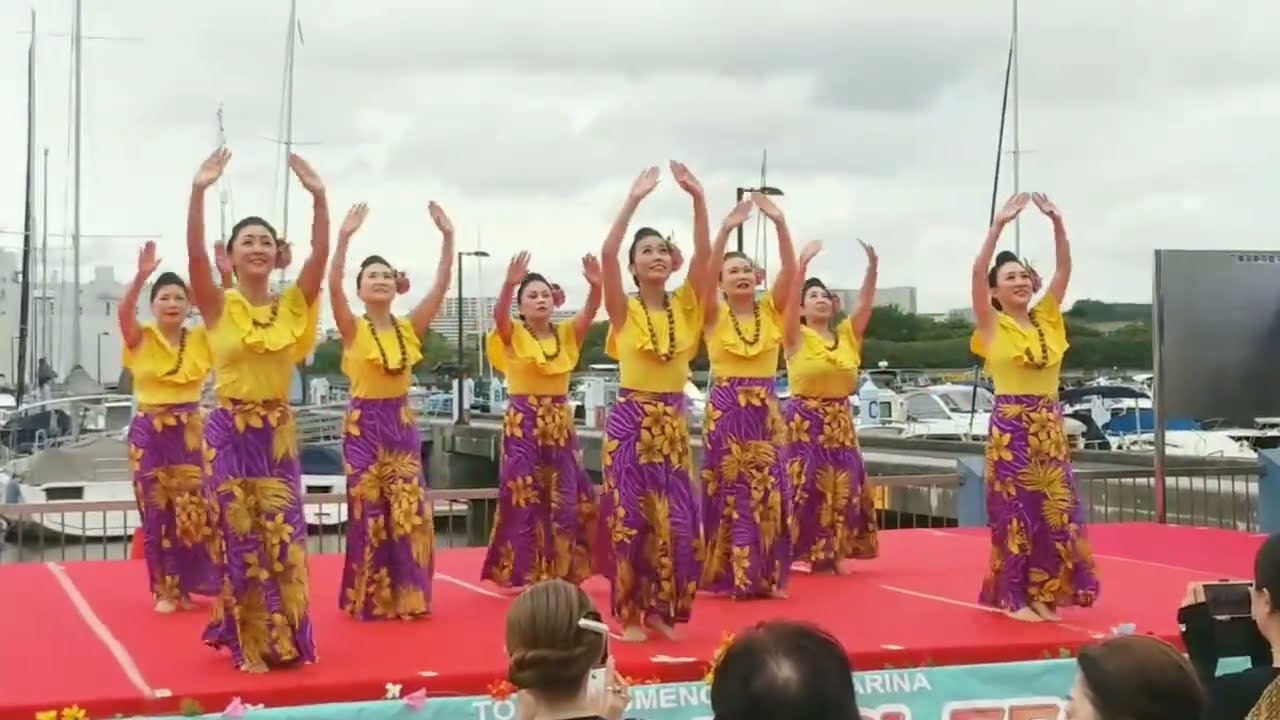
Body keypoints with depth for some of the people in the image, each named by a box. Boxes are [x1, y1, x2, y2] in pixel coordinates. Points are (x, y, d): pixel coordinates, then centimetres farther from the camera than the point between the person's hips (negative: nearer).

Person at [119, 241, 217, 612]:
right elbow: (124, 311, -22)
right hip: (150, 432, -2)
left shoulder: (200, 339, 3)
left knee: (193, 509, -1)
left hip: (191, 431, 2)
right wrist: (142, 276, -38)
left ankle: (184, 586, 13)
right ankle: (164, 589, 12)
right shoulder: (141, 339, -2)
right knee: (157, 511, 2)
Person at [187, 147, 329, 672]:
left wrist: (318, 196, -22)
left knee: (283, 538, 3)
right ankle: (248, 643, 12)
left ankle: (281, 640, 16)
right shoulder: (219, 307, -3)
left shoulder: (293, 306, 3)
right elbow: (195, 255, -19)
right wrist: (198, 192, -30)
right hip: (230, 432, -3)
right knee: (241, 538, 1)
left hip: (278, 432, 3)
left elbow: (320, 255, -10)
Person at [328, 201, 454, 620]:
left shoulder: (410, 329, 4)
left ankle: (406, 594, 11)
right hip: (364, 425, -3)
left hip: (401, 423, 3)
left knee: (409, 511, 0)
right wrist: (344, 237, -30)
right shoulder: (353, 330, -5)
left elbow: (442, 285, -3)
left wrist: (448, 236, -11)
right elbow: (333, 285, -21)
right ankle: (368, 598, 11)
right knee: (368, 512, 0)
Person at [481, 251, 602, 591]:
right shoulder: (513, 336, -3)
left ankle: (562, 573, 18)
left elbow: (590, 312, -10)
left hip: (560, 423, 4)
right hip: (523, 423, -4)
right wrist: (510, 284, -41)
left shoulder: (566, 333, 6)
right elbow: (499, 314, -23)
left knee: (567, 499, 7)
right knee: (523, 499, -4)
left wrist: (595, 285, -29)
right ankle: (520, 574, 6)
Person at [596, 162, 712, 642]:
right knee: (630, 518, -2)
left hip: (674, 423, 4)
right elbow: (606, 254, -19)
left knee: (677, 521, 4)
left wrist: (698, 198, -15)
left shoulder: (686, 306, 6)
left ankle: (660, 610, 17)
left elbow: (703, 254, -6)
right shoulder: (624, 312, -3)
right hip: (631, 421, -4)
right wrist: (634, 200, -20)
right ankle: (629, 613, 8)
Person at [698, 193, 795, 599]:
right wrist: (726, 229, -29)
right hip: (726, 413, -2)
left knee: (769, 494, 3)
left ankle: (767, 577, 12)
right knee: (729, 494, 0)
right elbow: (706, 273, -18)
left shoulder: (771, 311, 5)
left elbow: (790, 269, -9)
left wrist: (779, 222, -21)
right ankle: (730, 576, 7)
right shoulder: (714, 316, -1)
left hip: (766, 413, 3)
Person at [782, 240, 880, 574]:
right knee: (806, 487, -8)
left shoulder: (847, 335, 9)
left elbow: (865, 304, 0)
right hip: (805, 422, -4)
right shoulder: (796, 337, -3)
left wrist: (872, 267, -13)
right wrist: (803, 263, -27)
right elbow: (788, 300, -18)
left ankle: (834, 554, 12)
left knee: (843, 487, 3)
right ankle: (804, 553, 0)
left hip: (840, 422, 5)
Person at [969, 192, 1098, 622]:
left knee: (1053, 510, 5)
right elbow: (977, 271, -16)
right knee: (1014, 511, -2)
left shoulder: (1047, 318, 9)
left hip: (1049, 425, 5)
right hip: (1011, 427, -5)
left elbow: (1065, 268, 4)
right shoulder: (992, 326, -3)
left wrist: (1057, 222, -7)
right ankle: (1013, 597, 6)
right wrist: (999, 225, -20)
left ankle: (1042, 594, 15)